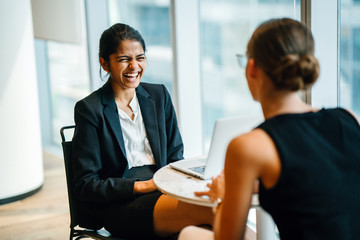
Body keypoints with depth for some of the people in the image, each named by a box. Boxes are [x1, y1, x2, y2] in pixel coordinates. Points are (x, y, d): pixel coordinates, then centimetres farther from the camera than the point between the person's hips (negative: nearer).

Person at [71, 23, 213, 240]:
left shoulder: (159, 95, 15)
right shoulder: (89, 109, 0)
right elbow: (85, 185, -3)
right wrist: (142, 186, -15)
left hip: (163, 191, 6)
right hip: (119, 205, -5)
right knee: (206, 210, -34)